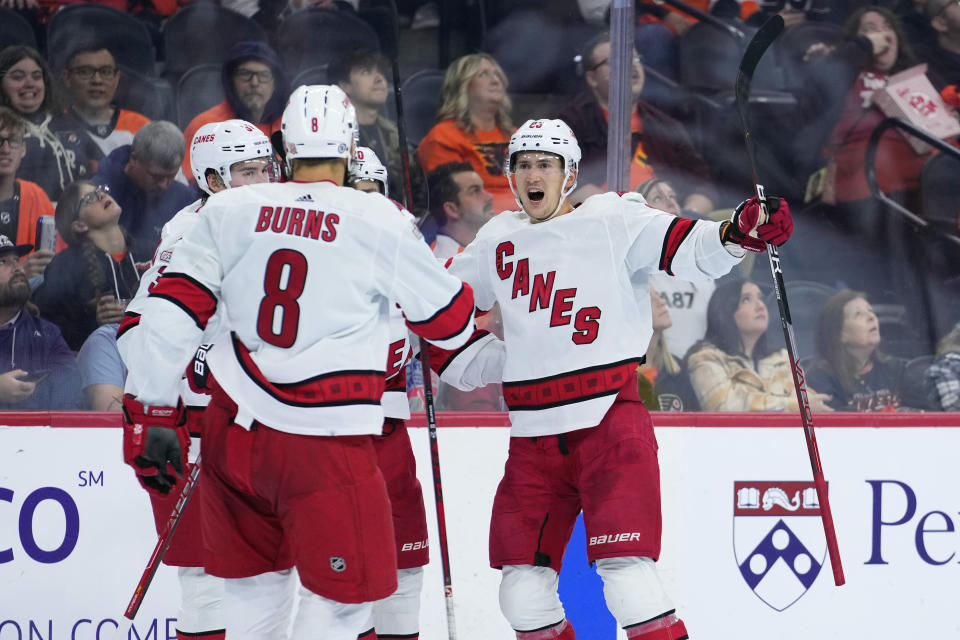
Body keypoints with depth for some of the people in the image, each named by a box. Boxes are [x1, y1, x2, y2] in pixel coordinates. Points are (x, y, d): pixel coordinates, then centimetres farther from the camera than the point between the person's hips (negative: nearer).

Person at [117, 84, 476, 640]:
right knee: (346, 593, 4)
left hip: (236, 431, 5)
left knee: (257, 577, 21)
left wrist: (152, 415, 6)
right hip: (325, 446, -5)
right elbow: (453, 323, 5)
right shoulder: (382, 223, -6)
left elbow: (172, 310, -1)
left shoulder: (231, 210, 3)